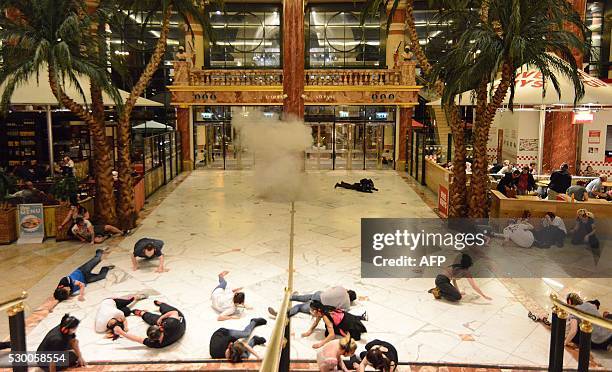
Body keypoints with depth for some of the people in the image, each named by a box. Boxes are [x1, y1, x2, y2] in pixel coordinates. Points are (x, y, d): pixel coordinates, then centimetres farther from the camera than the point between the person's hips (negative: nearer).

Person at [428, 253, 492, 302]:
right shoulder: (466, 272, -1)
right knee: (458, 297, -15)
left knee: (454, 292, 20)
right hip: (442, 281, -9)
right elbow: (474, 286, 0)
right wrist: (484, 296, 5)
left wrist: (458, 292, 27)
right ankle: (438, 293, -9)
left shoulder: (456, 267, 22)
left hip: (439, 279, 9)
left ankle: (438, 289, 13)